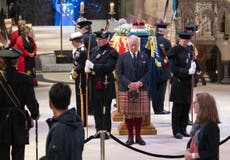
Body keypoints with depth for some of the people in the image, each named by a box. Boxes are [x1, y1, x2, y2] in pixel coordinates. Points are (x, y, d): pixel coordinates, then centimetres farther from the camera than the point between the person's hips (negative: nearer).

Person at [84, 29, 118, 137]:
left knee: (105, 109, -2)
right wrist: (87, 68, -10)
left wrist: (94, 66, -20)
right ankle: (99, 129, 20)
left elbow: (109, 67, -20)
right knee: (96, 108, 11)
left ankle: (106, 131, 5)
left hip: (105, 84, -6)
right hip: (94, 83, 6)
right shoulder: (94, 50, 14)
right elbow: (89, 63, 14)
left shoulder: (111, 52, -7)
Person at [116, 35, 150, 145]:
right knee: (128, 114, 2)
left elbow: (147, 73, 5)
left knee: (139, 114, 4)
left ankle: (138, 136, 13)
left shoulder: (144, 57, 8)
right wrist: (129, 84, -13)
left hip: (141, 89, 1)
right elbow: (119, 73, -1)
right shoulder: (122, 57, 4)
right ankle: (130, 137, 10)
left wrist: (140, 83, -11)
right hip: (126, 90, -1)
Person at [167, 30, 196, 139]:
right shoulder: (175, 51, -9)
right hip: (178, 83, -7)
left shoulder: (188, 50, 13)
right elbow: (173, 69, -15)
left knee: (186, 107, 9)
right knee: (177, 107, -1)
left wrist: (193, 67, 0)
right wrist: (187, 71, -18)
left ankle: (183, 129, 18)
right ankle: (176, 131, 5)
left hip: (187, 82, 7)